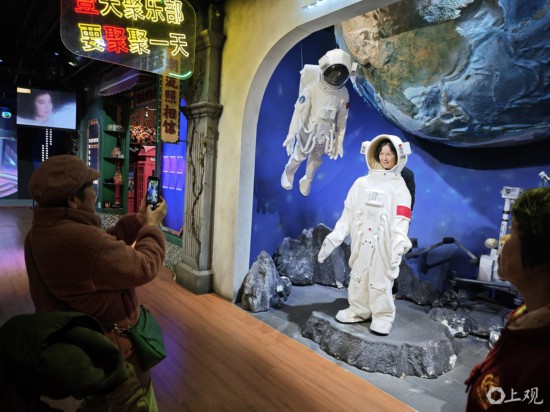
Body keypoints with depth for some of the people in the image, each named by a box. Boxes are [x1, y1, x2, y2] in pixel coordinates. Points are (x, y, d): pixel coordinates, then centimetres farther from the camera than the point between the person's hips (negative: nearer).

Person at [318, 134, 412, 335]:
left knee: (381, 280, 0)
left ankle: (383, 316, 17)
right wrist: (334, 236, 0)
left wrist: (399, 244, -28)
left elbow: (401, 220, -12)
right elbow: (348, 213, 7)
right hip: (360, 241, 4)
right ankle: (359, 310, 29)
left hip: (383, 244, -4)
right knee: (358, 277, 12)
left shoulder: (399, 187, -1)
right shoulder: (362, 183, 9)